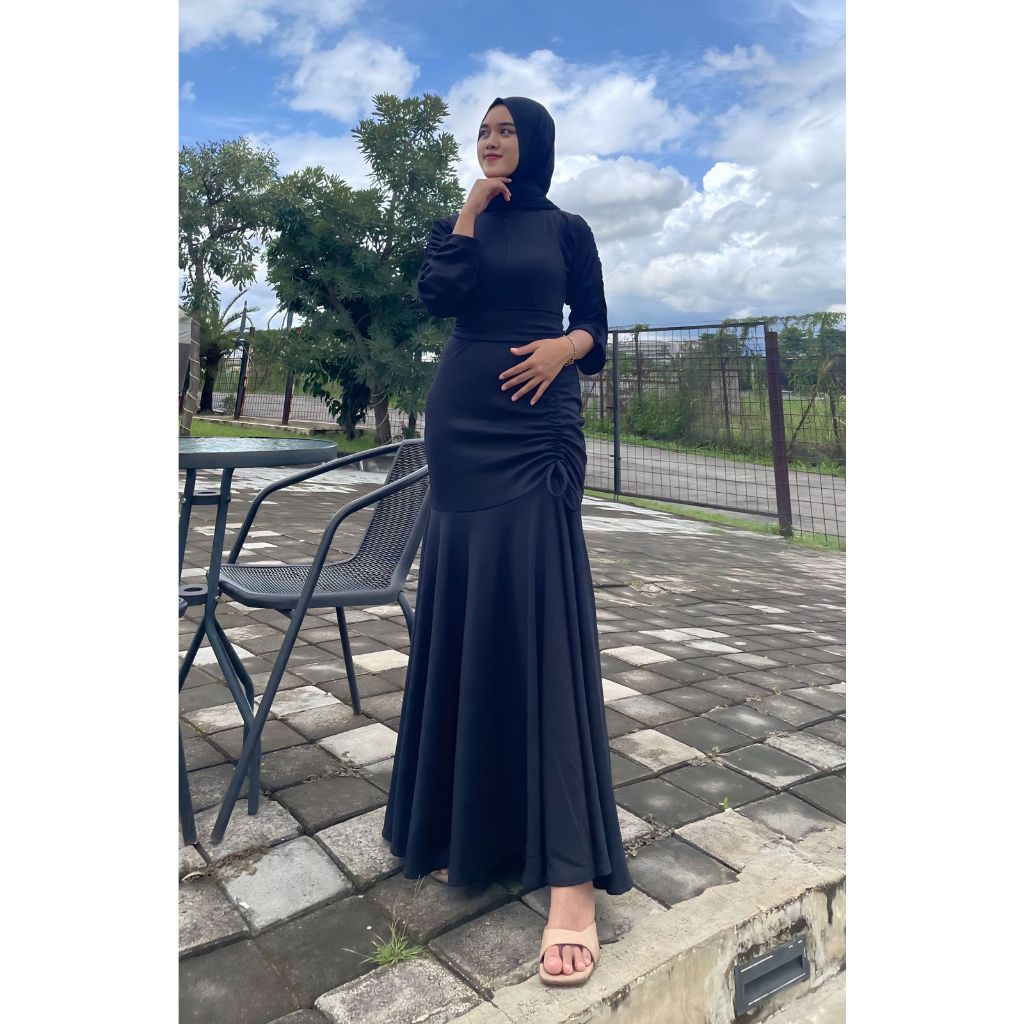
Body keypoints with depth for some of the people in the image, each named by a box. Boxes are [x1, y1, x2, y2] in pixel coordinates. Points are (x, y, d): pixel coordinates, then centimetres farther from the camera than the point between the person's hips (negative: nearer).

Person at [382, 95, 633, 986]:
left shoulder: (568, 229, 10)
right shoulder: (461, 222, 16)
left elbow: (596, 327, 10)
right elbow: (438, 296, -3)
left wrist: (563, 348, -11)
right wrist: (472, 204, 3)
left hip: (536, 430, -4)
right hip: (460, 424, 4)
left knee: (541, 615, -13)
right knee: (464, 607, 4)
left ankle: (572, 877, -12)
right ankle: (475, 817, 21)